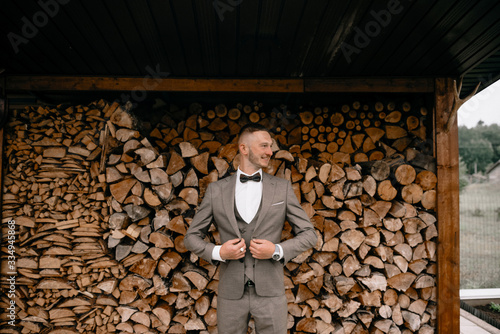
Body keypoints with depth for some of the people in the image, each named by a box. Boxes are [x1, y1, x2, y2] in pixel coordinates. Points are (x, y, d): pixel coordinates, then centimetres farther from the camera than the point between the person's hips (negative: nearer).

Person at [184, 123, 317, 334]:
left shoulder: (283, 188, 1)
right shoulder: (216, 190, 1)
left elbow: (309, 235, 3)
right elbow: (192, 237, 6)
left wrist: (277, 251, -13)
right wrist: (217, 252, -12)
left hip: (270, 291, 0)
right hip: (231, 292, 0)